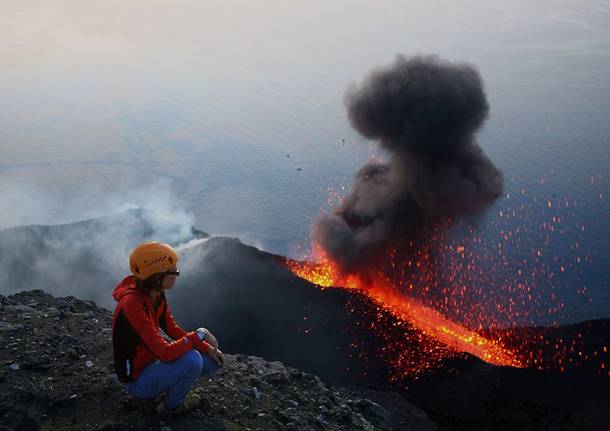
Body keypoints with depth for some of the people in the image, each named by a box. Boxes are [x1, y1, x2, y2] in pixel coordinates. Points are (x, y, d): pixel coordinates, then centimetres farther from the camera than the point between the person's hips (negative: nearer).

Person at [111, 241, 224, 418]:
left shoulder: (157, 295, -6)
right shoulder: (132, 305, -33)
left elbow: (172, 329, 4)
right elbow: (165, 353, -36)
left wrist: (207, 348, -3)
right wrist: (198, 335, -23)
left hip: (153, 362, 8)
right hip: (137, 380, -8)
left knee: (214, 362, 2)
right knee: (191, 360, -29)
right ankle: (171, 406, -3)